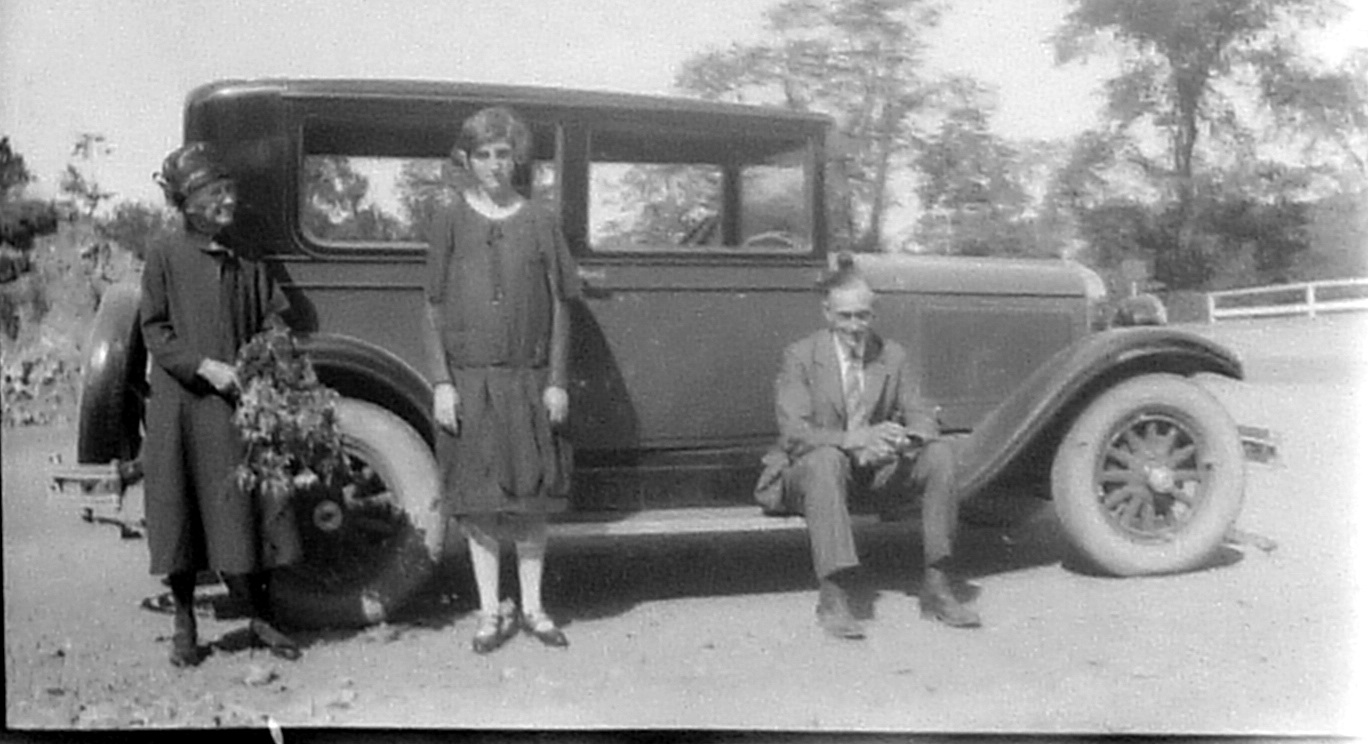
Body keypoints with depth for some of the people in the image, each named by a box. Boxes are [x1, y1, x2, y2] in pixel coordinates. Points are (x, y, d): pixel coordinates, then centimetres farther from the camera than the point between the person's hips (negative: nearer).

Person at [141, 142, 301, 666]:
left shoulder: (247, 268, 8)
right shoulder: (163, 260, 1)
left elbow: (275, 331, 7)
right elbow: (154, 333, -3)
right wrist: (205, 367, -16)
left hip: (235, 409, 2)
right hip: (179, 409, -2)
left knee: (243, 515, 2)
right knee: (180, 516, 5)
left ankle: (259, 620, 15)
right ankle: (184, 627, 19)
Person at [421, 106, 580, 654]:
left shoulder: (540, 223, 5)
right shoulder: (450, 222, 3)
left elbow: (559, 307, 5)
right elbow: (434, 308, 2)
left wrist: (556, 382, -2)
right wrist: (441, 383, -6)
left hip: (529, 379, 1)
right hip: (468, 380, -1)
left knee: (532, 495, 6)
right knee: (478, 498, 4)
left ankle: (533, 608, 20)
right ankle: (491, 612, 16)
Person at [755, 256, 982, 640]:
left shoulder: (893, 355, 5)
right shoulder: (801, 356, -8)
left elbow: (921, 417, 1)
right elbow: (794, 432, -18)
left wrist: (903, 438, -25)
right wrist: (854, 439, -35)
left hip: (877, 469, 4)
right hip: (809, 469, -4)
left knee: (939, 454, -20)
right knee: (825, 458, -38)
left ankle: (936, 587, -17)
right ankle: (832, 597, -39)